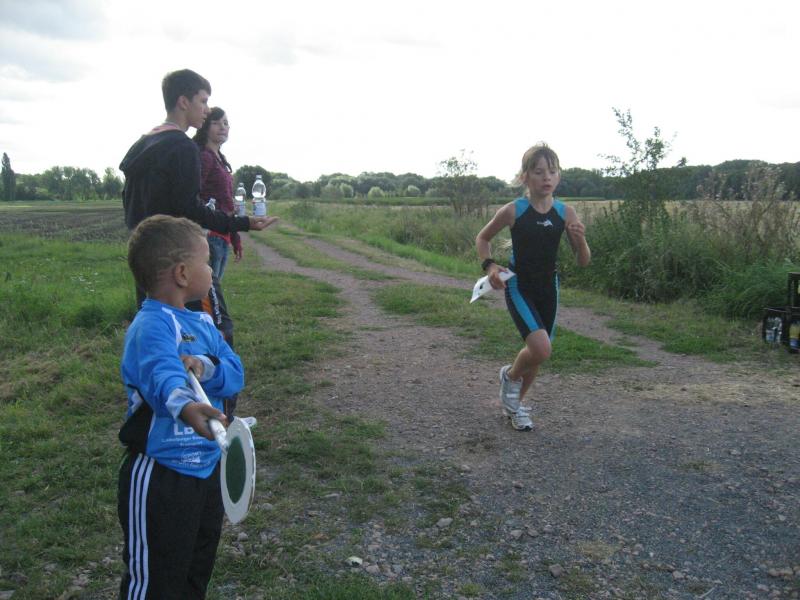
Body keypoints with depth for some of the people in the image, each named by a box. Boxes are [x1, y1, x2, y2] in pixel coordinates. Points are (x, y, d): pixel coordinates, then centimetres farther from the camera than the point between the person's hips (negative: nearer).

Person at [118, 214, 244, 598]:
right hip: (160, 478, -8)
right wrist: (184, 405, -63)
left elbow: (235, 374, -2)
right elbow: (160, 372, -42)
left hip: (206, 466, 8)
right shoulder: (153, 325, -22)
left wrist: (205, 366, -25)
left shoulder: (203, 322, 5)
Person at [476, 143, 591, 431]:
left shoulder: (566, 213, -5)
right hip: (518, 286, -4)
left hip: (548, 288, 4)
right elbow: (482, 238, 3)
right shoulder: (513, 210, -13)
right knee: (541, 349, -21)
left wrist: (580, 239, -22)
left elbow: (584, 261, -2)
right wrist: (490, 265, -13)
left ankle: (513, 404, 36)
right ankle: (510, 375, 12)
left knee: (537, 352, 11)